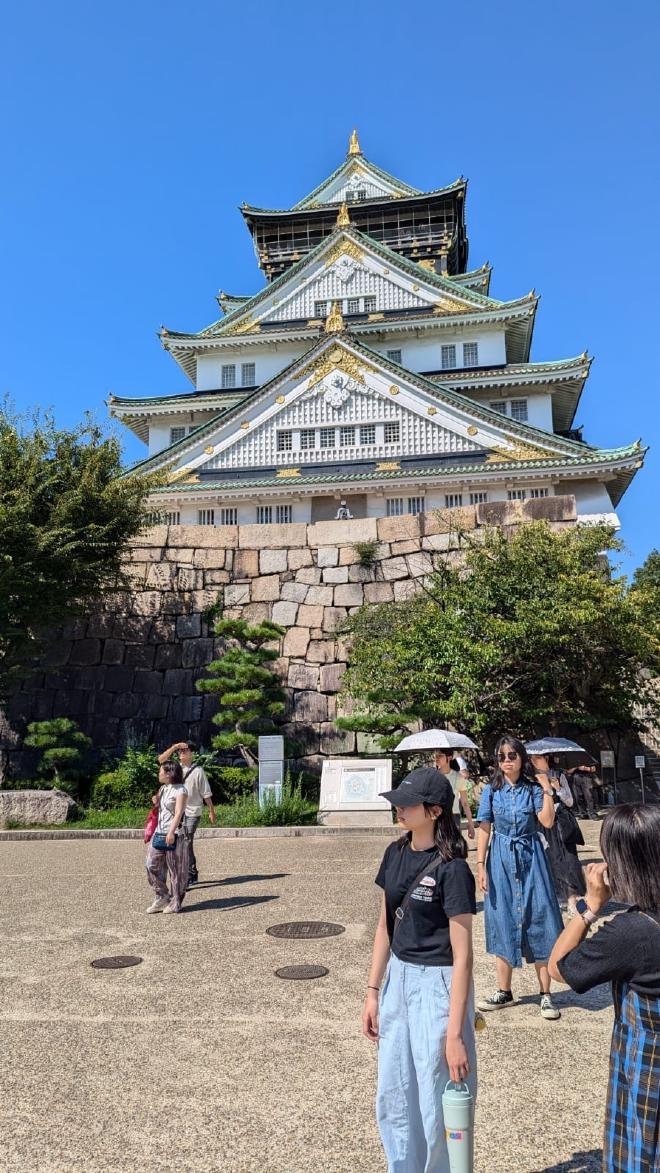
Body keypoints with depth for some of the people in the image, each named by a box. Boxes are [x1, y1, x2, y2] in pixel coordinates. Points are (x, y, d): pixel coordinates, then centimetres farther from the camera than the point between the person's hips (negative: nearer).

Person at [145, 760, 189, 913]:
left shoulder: (180, 790, -10)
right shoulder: (163, 788, 14)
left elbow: (178, 813, -20)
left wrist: (171, 832, -31)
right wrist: (156, 801, 4)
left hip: (174, 834, -8)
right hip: (159, 833, 8)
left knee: (175, 869, 1)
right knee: (152, 865, 5)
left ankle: (175, 902, 12)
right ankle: (162, 897, 16)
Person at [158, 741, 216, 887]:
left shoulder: (198, 771, -4)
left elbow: (206, 793, -2)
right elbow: (161, 759, -9)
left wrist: (211, 811, -2)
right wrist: (174, 747, -16)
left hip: (192, 812, -5)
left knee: (186, 844, -10)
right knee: (185, 844, 13)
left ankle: (188, 878, -4)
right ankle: (193, 874, 26)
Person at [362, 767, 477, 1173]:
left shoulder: (452, 869, -19)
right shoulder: (396, 854, 1)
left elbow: (462, 956, -18)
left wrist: (455, 1034, -18)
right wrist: (373, 991, 10)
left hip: (437, 985, -7)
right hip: (397, 979, 7)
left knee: (436, 1107, 8)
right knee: (392, 1102, 19)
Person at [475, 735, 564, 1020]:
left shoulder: (533, 788, -1)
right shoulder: (492, 791, 1)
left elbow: (547, 821, -15)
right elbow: (484, 830, 0)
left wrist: (547, 791, -16)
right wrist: (480, 866, -5)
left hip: (530, 859, -1)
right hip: (501, 860, 1)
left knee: (538, 921, 0)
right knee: (502, 923, 8)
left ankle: (545, 994, 11)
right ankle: (504, 992, 21)